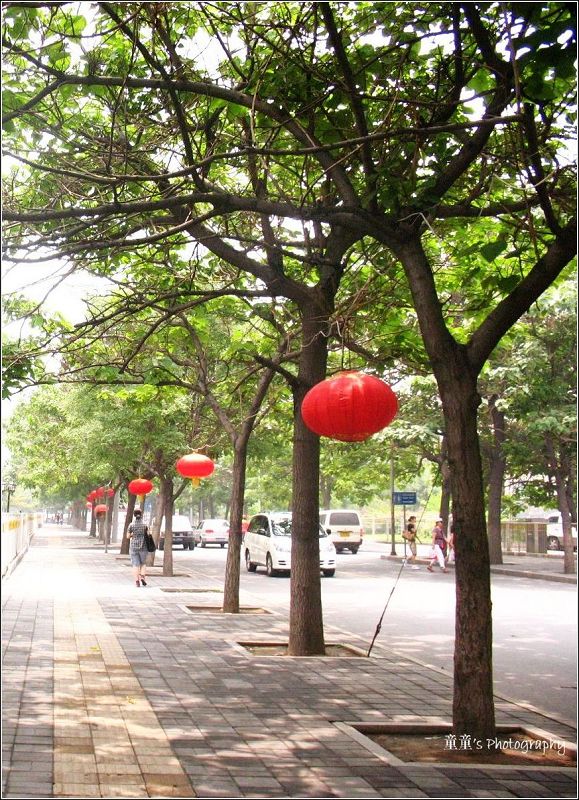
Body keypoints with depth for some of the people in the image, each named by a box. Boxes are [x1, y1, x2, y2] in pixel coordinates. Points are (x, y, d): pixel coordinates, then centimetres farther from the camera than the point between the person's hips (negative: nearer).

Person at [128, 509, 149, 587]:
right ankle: (142, 576, -3)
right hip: (143, 546, 0)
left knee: (136, 564, 5)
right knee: (143, 563, 16)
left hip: (133, 546, 0)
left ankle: (137, 581, -1)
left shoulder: (131, 525, -4)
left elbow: (128, 536, -1)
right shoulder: (145, 525, -4)